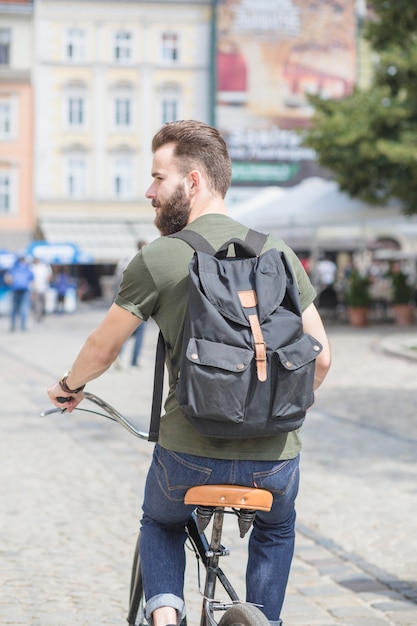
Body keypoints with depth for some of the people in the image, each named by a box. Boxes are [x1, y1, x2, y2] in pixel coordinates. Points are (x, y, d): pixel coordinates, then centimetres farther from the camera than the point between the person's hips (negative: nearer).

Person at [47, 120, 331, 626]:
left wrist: (69, 386, 28)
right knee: (276, 529, 37)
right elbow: (320, 358, 8)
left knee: (160, 524, 32)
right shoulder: (278, 253, 4)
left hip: (189, 458, -2)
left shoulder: (158, 260, -6)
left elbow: (102, 348, 6)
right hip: (274, 459, 2)